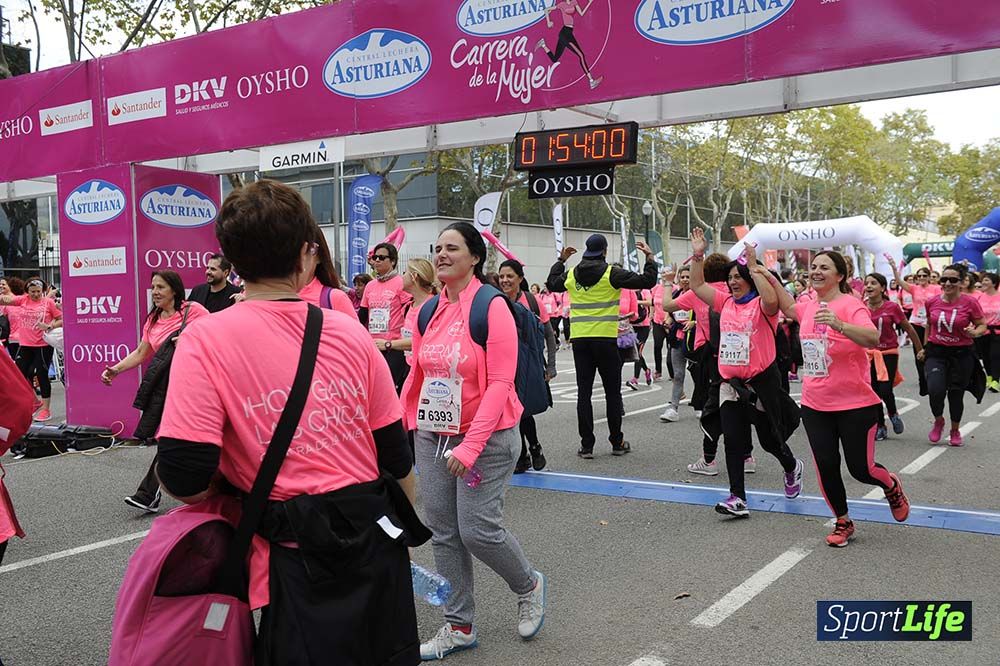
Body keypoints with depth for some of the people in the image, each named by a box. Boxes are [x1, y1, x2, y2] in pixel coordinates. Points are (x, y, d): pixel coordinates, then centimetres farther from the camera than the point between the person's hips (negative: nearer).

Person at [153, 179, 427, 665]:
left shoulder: (205, 340, -10)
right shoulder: (349, 332, -1)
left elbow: (183, 480, -16)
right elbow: (396, 456, 3)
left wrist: (223, 488, 7)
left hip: (299, 560, -3)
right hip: (380, 544, 4)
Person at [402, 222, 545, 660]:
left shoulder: (492, 307, -12)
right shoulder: (428, 312, 6)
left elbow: (500, 383, -17)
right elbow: (416, 376, 12)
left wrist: (471, 445, -22)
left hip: (487, 439, -6)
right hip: (433, 439, 6)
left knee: (478, 529, -6)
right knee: (443, 532, 8)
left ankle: (528, 586, 25)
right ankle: (459, 627, 23)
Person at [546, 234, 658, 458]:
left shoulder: (571, 275, 6)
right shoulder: (611, 273, -7)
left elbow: (551, 284, 26)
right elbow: (646, 281, -7)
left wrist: (561, 260, 35)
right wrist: (650, 258, 6)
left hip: (580, 340, 3)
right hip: (605, 339, -3)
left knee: (584, 392, 4)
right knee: (612, 392, 7)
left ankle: (586, 445, 4)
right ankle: (617, 443, 14)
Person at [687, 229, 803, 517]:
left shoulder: (762, 305, -9)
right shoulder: (725, 302, 8)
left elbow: (772, 300, -33)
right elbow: (697, 285, 8)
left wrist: (754, 267, -29)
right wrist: (698, 255, -1)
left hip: (762, 380, -5)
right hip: (731, 382, 5)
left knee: (770, 438, 10)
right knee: (732, 439, -4)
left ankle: (792, 468, 43)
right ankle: (737, 497, -3)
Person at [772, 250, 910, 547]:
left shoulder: (850, 304, -14)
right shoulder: (809, 306, 6)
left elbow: (873, 338, -30)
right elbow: (789, 308, 29)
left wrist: (839, 325, -46)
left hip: (855, 404, -6)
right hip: (815, 405, 6)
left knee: (861, 469, 3)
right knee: (826, 466, 6)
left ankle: (892, 486, 38)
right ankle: (843, 522, 26)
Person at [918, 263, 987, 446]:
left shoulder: (970, 302, -10)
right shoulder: (931, 302, -1)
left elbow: (983, 325, -1)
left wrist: (975, 332, -23)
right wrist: (925, 347, 17)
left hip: (961, 354, -1)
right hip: (936, 352, 1)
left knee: (956, 394, 8)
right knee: (936, 390, -19)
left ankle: (955, 431, 34)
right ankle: (938, 421, 12)